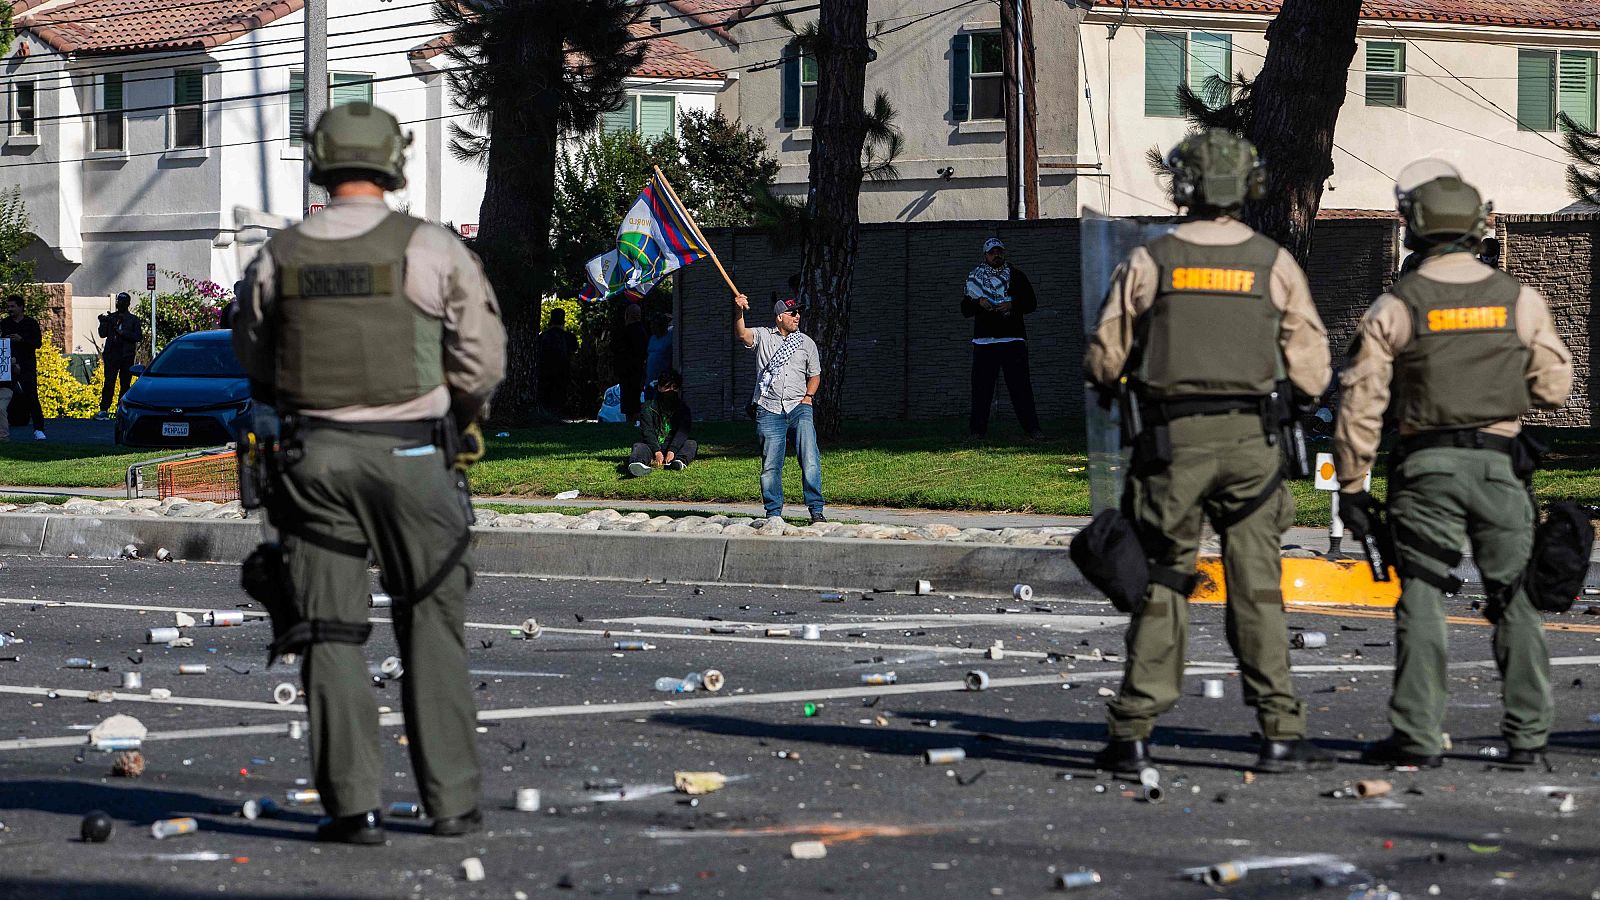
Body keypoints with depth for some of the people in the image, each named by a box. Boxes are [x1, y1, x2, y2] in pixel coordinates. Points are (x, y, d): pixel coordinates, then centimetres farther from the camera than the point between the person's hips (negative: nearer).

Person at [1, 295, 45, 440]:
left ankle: (38, 429, -10)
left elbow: (38, 343, -4)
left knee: (31, 397, -10)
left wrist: (22, 339, -18)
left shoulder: (31, 323, 4)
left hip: (27, 366, -3)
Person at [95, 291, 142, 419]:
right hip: (111, 354, 1)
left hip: (127, 356, -1)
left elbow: (138, 337, -3)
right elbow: (103, 334, 7)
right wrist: (103, 323, -10)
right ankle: (104, 409, -10)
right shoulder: (111, 317, 13)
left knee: (125, 383, 1)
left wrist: (123, 333, -14)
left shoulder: (133, 320, 7)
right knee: (109, 382, -7)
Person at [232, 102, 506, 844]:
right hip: (411, 455, -1)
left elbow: (253, 359, 12)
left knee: (330, 635, 6)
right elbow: (483, 358, -3)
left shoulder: (278, 259, 1)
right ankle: (452, 800, 10)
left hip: (315, 455, 1)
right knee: (431, 628, 9)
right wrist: (460, 415, 16)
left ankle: (352, 804, 0)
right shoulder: (432, 250, -6)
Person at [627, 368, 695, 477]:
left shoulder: (683, 409, 7)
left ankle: (679, 461, -57)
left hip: (674, 446, 2)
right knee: (639, 446, -32)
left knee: (692, 444, -24)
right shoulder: (648, 407, 4)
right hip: (652, 446, -2)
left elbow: (682, 432, -10)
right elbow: (647, 431, -10)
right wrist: (657, 452, -29)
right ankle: (638, 463, -69)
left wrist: (672, 451, -29)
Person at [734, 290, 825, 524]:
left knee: (810, 460, -14)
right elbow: (741, 334, -11)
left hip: (798, 408, 1)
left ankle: (816, 510, -12)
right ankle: (773, 513, 10)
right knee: (770, 465, 1)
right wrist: (739, 312, -29)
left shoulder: (806, 342, 14)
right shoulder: (763, 336, 8)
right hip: (769, 410, -1)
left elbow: (814, 374, 21)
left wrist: (808, 396, 3)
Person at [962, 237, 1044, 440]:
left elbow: (1031, 303, 8)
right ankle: (977, 429, 4)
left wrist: (1012, 305, -10)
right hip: (984, 340, 1)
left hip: (1013, 339, -1)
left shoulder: (1016, 276, 11)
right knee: (981, 386, -1)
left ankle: (1032, 428, -3)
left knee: (1021, 385, -3)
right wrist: (978, 303, -11)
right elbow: (965, 309, 10)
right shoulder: (975, 277, 12)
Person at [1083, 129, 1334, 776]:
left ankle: (1133, 733, 4)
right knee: (1256, 588, 5)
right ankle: (1280, 733, 1)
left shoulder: (1150, 261, -2)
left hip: (1172, 441, -1)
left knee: (1161, 582, 6)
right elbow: (1311, 373, 2)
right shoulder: (1274, 263, 1)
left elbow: (1104, 360, 1)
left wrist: (1117, 380, 23)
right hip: (1249, 440, 1)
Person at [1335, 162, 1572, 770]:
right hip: (1500, 464, 2)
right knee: (1514, 598, 10)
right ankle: (1527, 733, 11)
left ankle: (1417, 736, -1)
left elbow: (1361, 404, -4)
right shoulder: (1521, 299, 2)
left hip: (1426, 467, -2)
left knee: (1421, 599, 2)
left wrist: (1351, 486, 2)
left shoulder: (1395, 307, -4)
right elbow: (1554, 388, 6)